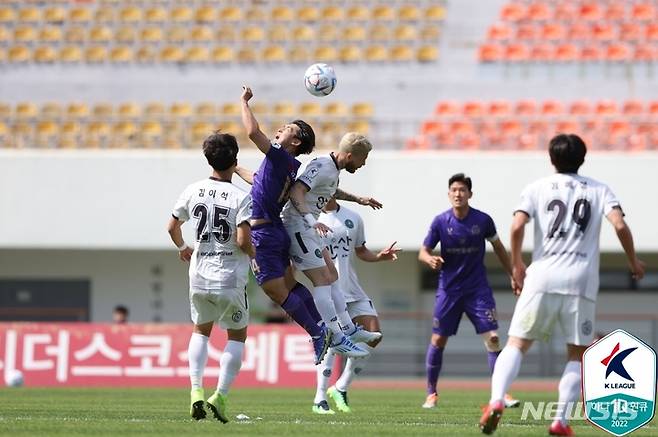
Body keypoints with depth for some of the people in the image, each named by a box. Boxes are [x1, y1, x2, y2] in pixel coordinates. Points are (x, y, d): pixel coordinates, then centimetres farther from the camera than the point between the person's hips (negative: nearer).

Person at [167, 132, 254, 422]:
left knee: (200, 331, 22)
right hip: (230, 279, -4)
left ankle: (196, 390, 6)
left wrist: (182, 248, 31)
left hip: (199, 277, 4)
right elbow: (243, 240, -20)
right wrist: (253, 254, 2)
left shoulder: (194, 191, 0)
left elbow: (172, 227, 11)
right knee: (237, 335, 13)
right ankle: (220, 396, 2)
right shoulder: (240, 197, -13)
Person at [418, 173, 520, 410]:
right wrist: (430, 259, -25)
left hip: (478, 288, 0)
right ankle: (431, 393, 16)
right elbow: (423, 252, -1)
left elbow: (498, 247, 10)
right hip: (449, 289, 0)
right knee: (438, 340, 1)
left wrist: (513, 275, 13)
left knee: (492, 338, -11)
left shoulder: (483, 220, -6)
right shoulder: (440, 222, -7)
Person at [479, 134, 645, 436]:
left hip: (542, 277, 0)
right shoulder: (599, 191, 11)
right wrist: (633, 261, 10)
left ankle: (496, 401, -18)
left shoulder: (537, 188, 10)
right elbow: (620, 225, -4)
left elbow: (517, 227, -5)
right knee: (578, 355, 11)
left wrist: (516, 264, 8)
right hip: (581, 281, 0)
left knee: (516, 344, 4)